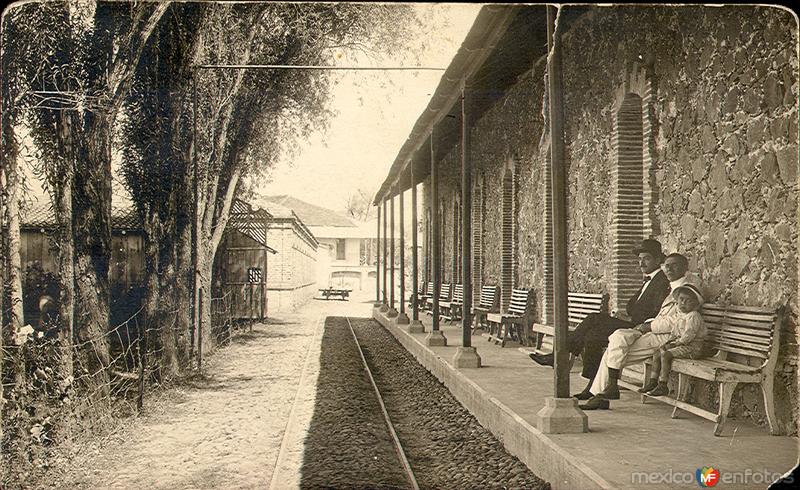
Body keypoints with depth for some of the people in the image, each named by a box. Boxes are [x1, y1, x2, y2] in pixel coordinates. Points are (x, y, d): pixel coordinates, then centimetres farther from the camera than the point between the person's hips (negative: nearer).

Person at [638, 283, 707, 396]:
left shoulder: (694, 316, -15)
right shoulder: (681, 316, 15)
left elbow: (688, 336, -22)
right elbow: (674, 333, 20)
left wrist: (673, 344, -20)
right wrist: (668, 342, 2)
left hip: (692, 347, -10)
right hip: (682, 344, 10)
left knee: (666, 355, -25)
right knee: (657, 353, 5)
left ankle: (662, 386, -22)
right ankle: (653, 381, 8)